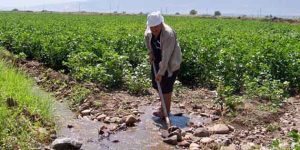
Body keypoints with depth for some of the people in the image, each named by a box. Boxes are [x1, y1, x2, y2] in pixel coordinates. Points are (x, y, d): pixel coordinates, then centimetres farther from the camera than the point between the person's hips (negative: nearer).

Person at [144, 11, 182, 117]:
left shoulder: (168, 35, -32)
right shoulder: (149, 31, -10)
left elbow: (166, 56, -32)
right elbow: (147, 37, 15)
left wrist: (161, 73, -31)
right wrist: (150, 53, 7)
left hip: (170, 63, -8)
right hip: (157, 59, 8)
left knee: (166, 85, -4)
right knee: (156, 83, 14)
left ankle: (166, 110, 11)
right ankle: (163, 104, 32)